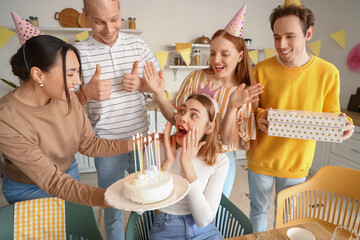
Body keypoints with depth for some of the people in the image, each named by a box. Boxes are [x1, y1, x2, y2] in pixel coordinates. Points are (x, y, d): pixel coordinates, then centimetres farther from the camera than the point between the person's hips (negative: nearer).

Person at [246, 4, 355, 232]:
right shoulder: (262, 69, -11)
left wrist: (342, 124, -20)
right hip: (261, 160, 0)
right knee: (259, 209, 21)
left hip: (297, 162, 1)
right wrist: (260, 117, -22)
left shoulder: (328, 72, -8)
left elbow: (331, 115, 1)